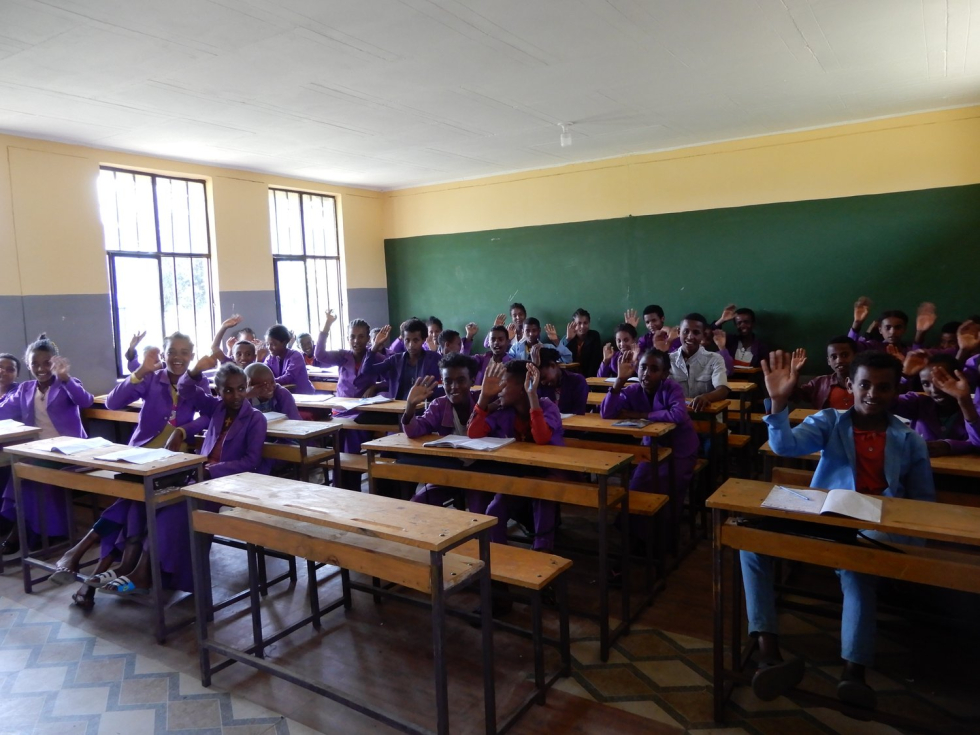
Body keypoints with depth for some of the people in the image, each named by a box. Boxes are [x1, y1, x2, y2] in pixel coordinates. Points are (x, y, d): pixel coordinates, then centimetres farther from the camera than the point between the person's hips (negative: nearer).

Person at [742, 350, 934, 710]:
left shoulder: (910, 440, 12)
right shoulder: (829, 422, 9)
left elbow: (924, 503, 13)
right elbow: (786, 446, -10)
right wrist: (779, 402, -27)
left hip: (877, 533, -1)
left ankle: (854, 670, -36)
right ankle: (768, 651, -29)